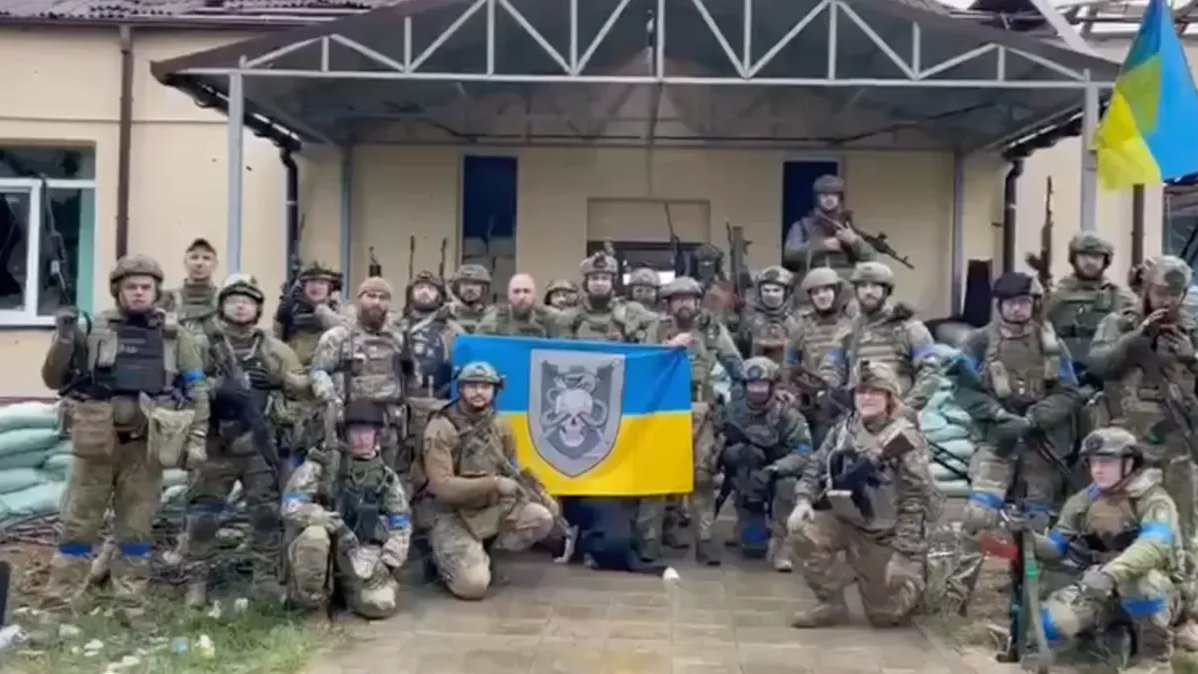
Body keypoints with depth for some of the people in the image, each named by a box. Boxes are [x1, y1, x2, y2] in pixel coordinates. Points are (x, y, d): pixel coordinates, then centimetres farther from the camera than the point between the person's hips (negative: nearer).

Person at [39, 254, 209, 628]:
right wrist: (64, 339, -12)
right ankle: (55, 606, 13)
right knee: (78, 523, 5)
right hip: (96, 443, -1)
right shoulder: (94, 329, 2)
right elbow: (54, 380, 4)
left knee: (137, 528, 9)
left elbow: (197, 390, 7)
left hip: (145, 446, 1)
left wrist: (196, 439, -1)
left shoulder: (175, 335, 6)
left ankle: (132, 606, 18)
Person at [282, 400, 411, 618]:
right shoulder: (323, 463, -4)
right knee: (314, 536, -37)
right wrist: (335, 523, -25)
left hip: (363, 554, 2)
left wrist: (385, 565, -10)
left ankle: (346, 585, 10)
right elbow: (291, 506, -15)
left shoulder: (386, 477, 7)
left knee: (382, 604, -25)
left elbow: (401, 528, 6)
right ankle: (308, 600, -12)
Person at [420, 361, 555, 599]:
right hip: (451, 516, -6)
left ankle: (482, 553, 1)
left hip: (492, 509, 6)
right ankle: (446, 557, 11)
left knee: (542, 518, -17)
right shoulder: (441, 429, -16)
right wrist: (494, 484, -26)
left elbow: (512, 472, 13)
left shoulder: (500, 428, 4)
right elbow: (442, 486, -22)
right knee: (474, 584, -24)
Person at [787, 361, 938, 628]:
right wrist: (802, 501, -15)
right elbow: (815, 469, 6)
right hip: (848, 521, 4)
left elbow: (915, 500, -17)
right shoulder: (843, 431, -1)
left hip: (887, 534, -4)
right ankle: (832, 604, -6)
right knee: (804, 530, -24)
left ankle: (913, 577, 33)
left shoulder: (906, 439, -15)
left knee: (885, 614, -1)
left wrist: (902, 555, -21)